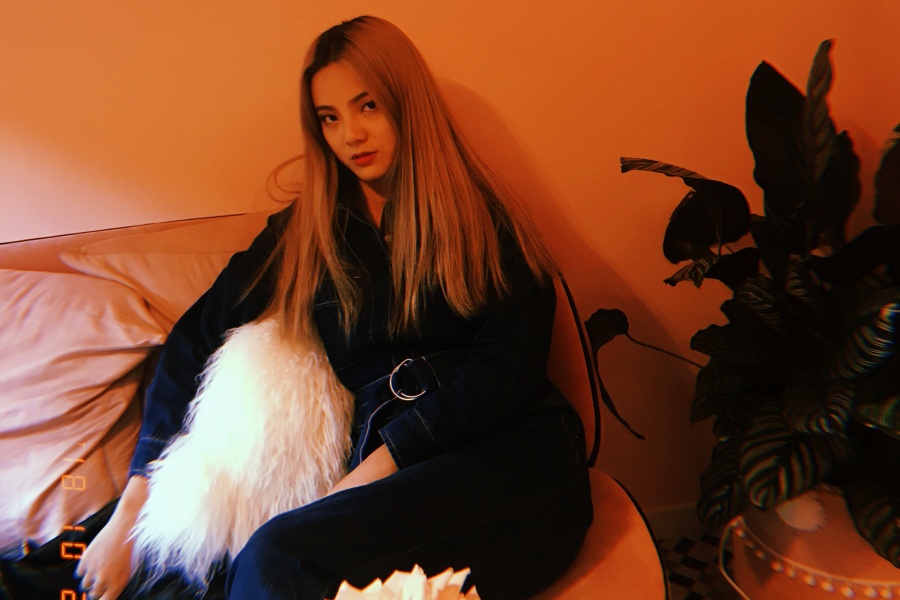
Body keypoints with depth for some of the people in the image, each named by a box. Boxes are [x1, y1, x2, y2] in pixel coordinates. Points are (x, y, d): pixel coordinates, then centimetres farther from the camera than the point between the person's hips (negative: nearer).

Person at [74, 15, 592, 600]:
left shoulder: (479, 215, 7)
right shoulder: (302, 234, 16)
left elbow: (507, 369, -4)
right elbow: (195, 342, 12)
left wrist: (376, 467, -10)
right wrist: (132, 509, 6)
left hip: (515, 450, -2)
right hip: (389, 470, 3)